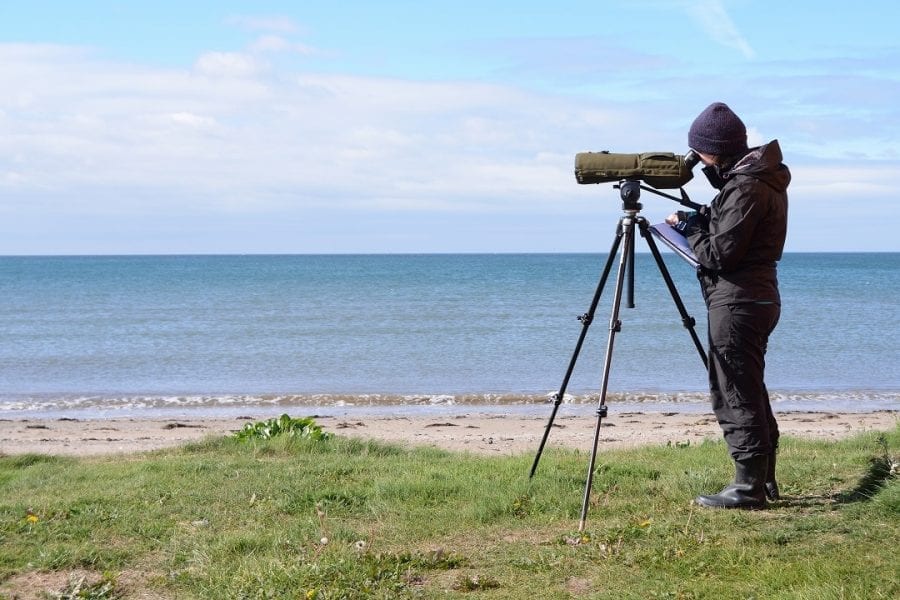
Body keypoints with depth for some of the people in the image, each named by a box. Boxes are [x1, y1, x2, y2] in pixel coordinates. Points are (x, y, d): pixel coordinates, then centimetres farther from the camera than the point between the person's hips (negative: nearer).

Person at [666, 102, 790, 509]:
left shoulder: (745, 187, -18)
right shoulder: (763, 177, 13)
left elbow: (721, 254, -19)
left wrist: (687, 228, -4)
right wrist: (703, 220, 8)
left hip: (737, 302, -11)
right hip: (759, 296, 11)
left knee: (736, 396, -5)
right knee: (749, 393, 16)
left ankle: (749, 487, 0)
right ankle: (764, 479, 23)